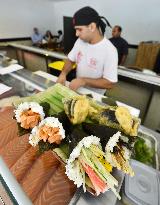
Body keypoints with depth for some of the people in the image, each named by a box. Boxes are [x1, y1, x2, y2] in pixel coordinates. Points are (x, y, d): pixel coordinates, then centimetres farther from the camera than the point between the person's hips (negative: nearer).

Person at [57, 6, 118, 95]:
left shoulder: (109, 50, -21)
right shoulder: (80, 41, -1)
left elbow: (110, 83, -21)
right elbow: (70, 60, 9)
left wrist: (83, 81, -26)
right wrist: (63, 73, -10)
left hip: (95, 95, -4)